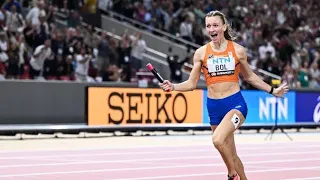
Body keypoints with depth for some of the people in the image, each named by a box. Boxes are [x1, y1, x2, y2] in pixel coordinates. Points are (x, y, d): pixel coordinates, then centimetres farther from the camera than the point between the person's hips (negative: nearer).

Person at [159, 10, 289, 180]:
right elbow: (191, 83, 5)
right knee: (230, 155, 10)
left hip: (236, 103, -3)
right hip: (214, 106, 3)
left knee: (218, 140, -27)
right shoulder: (201, 53, 2)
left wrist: (272, 90, 17)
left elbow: (249, 76, 16)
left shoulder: (238, 50, 0)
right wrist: (173, 87, -13)